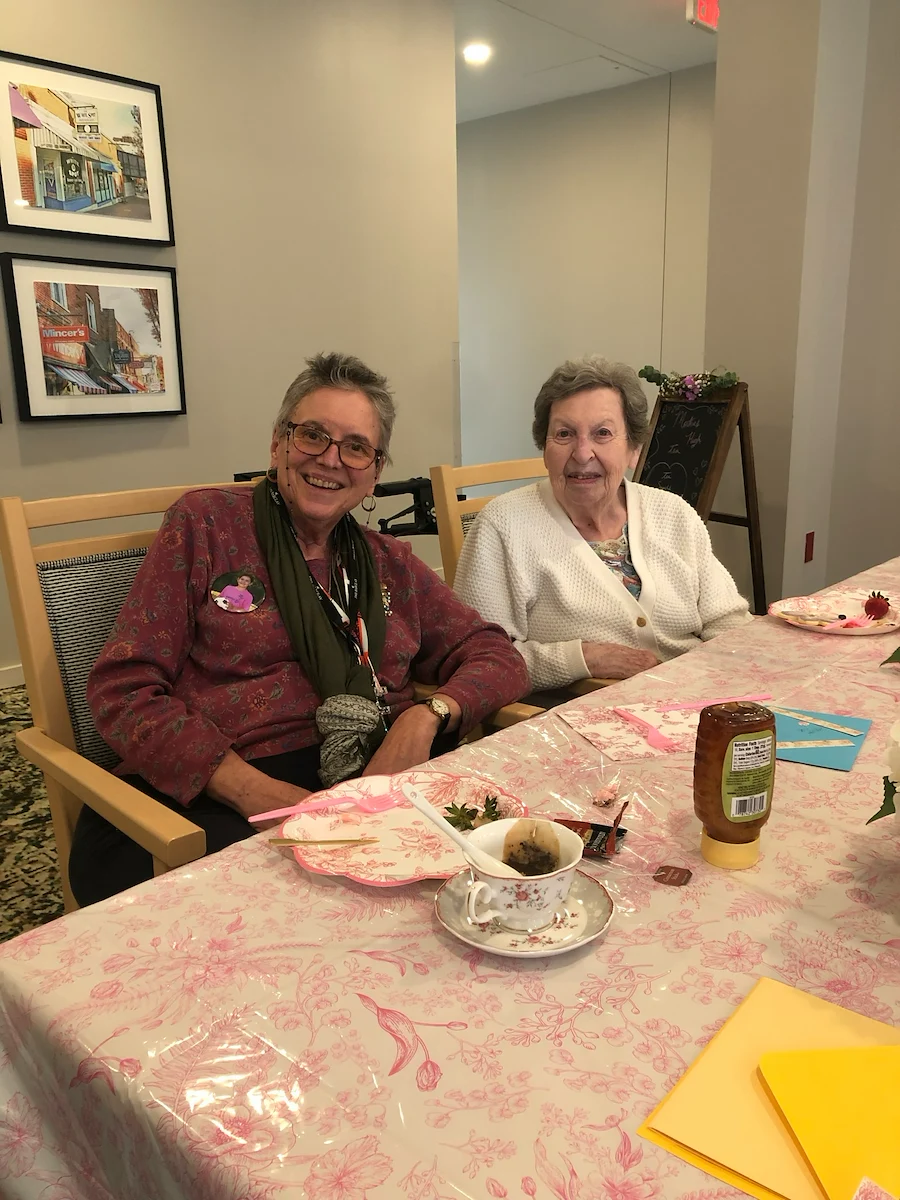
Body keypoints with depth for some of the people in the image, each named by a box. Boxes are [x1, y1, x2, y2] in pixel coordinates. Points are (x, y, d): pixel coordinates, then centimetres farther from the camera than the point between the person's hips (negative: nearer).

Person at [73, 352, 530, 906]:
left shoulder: (389, 563, 18)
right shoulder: (206, 523, 7)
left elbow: (500, 657, 13)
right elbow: (123, 689, -1)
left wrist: (428, 715, -10)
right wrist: (251, 789, -15)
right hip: (215, 794, -4)